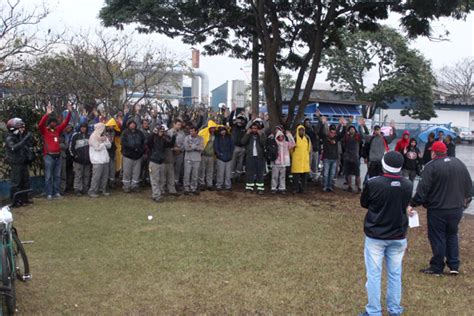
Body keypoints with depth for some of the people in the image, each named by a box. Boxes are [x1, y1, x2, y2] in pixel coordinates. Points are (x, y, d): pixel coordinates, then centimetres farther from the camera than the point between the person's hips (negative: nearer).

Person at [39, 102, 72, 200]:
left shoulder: (57, 129, 12)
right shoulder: (44, 130, -2)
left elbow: (65, 123, 13)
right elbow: (40, 125, -22)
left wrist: (69, 112, 2)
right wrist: (47, 114, -32)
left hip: (58, 155, 6)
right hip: (49, 156, -6)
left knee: (57, 175, 9)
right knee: (48, 176, -1)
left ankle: (57, 193, 16)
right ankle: (49, 194, 3)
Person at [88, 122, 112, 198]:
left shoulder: (103, 136, 18)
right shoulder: (93, 137, -7)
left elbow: (109, 145, 11)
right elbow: (97, 147, -14)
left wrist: (105, 140, -5)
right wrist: (104, 142, -2)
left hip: (105, 159, 8)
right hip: (97, 160, -8)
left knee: (105, 176, 9)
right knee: (96, 176, -8)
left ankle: (103, 190, 20)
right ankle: (92, 191, -2)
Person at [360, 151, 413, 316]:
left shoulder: (373, 183, -19)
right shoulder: (408, 185, -8)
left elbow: (364, 204, -2)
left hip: (375, 236, -3)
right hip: (398, 236, 3)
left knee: (374, 275, 5)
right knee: (395, 274, 15)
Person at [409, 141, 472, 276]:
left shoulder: (431, 166, -14)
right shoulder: (459, 163, 6)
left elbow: (422, 189, -18)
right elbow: (469, 185, 13)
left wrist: (413, 204, -11)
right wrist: (466, 200, 26)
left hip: (437, 209, -6)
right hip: (457, 209, 6)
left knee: (437, 238, 4)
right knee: (452, 235, 19)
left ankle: (437, 267, 12)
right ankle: (454, 266, 19)